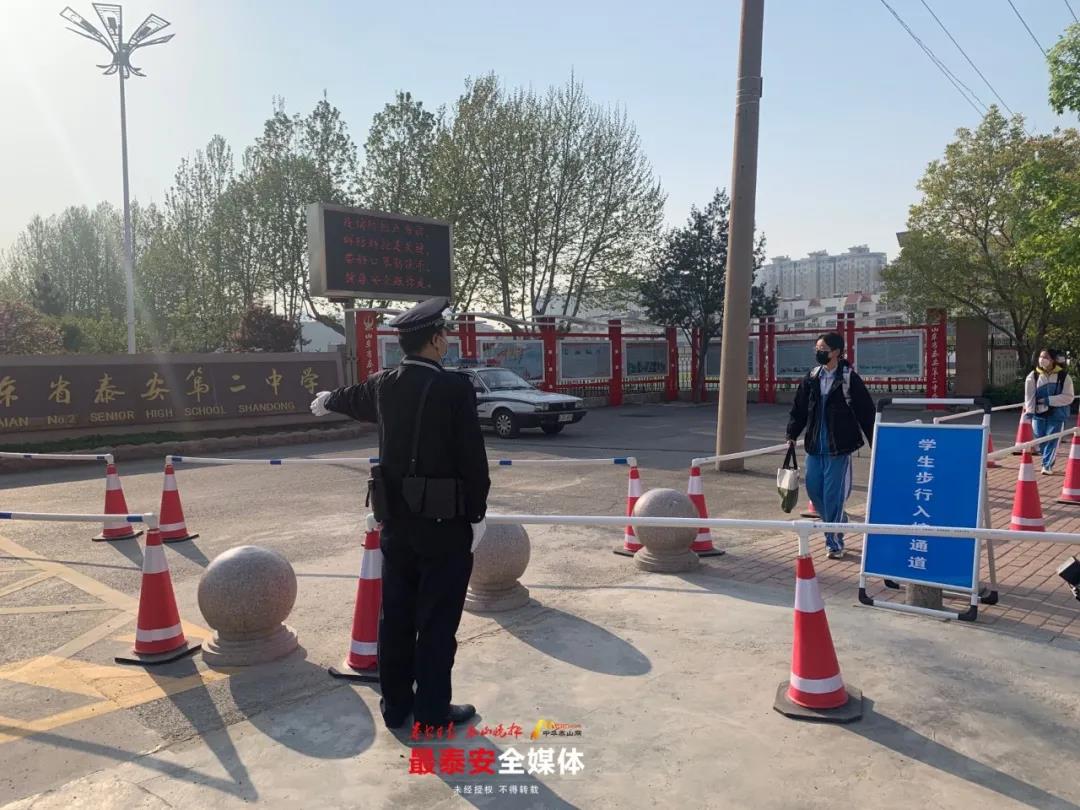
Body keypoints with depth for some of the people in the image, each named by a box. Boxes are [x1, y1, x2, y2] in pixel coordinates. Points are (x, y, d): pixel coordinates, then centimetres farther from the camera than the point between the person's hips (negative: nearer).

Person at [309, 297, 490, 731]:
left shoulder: (384, 385, 2)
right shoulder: (454, 387, -17)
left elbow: (353, 398, 25)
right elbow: (472, 458, -16)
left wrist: (326, 401, 49)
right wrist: (476, 515, -4)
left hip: (397, 519, 6)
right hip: (444, 521, -6)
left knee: (396, 614, 15)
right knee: (437, 618, 5)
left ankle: (395, 704, 27)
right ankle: (432, 710, 16)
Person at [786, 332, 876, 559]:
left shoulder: (849, 378, -8)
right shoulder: (812, 377, 6)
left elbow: (866, 412, -4)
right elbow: (799, 408, 13)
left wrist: (874, 444, -3)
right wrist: (792, 435, 8)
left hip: (838, 447, -5)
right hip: (814, 446, 5)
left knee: (833, 494, -4)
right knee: (813, 489, 10)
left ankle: (835, 542, 10)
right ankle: (839, 521, 36)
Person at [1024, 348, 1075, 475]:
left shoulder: (1063, 376, -5)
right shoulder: (1033, 375, -1)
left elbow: (1068, 397, -9)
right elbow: (1029, 395, -6)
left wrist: (1048, 400, -17)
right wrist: (1029, 412, -16)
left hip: (1056, 414, -2)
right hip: (1038, 413, 2)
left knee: (1052, 440, -5)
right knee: (1041, 440, 8)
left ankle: (1047, 466, 3)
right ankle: (1047, 463, 27)